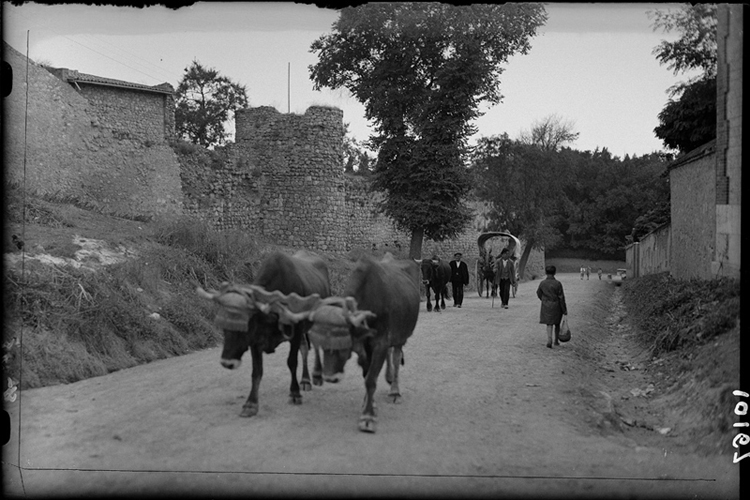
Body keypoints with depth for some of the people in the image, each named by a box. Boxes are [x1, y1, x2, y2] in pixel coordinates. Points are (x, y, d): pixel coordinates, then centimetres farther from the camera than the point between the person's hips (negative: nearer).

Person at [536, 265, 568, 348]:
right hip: (556, 306, -1)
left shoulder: (542, 283, -5)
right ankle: (556, 341, 27)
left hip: (546, 306, 1)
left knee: (549, 324, 3)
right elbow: (561, 297, -11)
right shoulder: (558, 284, -14)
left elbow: (539, 294, 8)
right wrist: (564, 310, -4)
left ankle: (549, 340, -17)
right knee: (557, 324, 17)